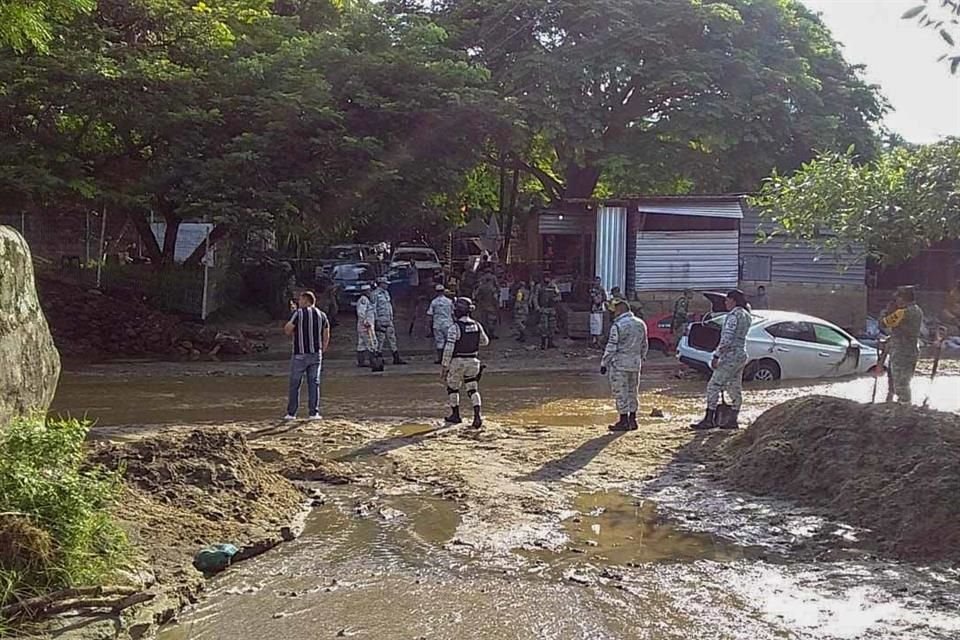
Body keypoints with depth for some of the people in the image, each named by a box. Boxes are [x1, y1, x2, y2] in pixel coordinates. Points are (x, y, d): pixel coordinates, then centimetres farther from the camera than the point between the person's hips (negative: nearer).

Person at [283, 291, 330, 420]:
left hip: (300, 355, -3)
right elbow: (326, 336, 9)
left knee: (295, 383, 5)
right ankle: (313, 413, 3)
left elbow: (287, 330, -7)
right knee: (314, 383, 6)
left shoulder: (299, 313, -7)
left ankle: (291, 413, 8)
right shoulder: (322, 315, 7)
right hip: (316, 354, 4)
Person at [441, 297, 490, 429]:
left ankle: (455, 415, 25)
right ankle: (478, 415, -8)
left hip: (457, 362, -4)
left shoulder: (455, 327, -17)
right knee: (472, 389, 9)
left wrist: (444, 367, -12)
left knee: (452, 388, 17)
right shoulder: (477, 325, 0)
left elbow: (449, 349, -18)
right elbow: (485, 341, 17)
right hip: (473, 361, 4)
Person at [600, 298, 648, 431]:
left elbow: (611, 347, -14)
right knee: (632, 391, 14)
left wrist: (604, 363, -7)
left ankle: (624, 421, 1)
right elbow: (645, 345, 16)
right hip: (635, 363, 7)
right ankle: (632, 419, 18)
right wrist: (641, 359, 26)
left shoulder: (618, 325, -13)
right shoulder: (641, 324, 9)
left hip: (620, 363, -7)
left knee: (621, 392, -1)